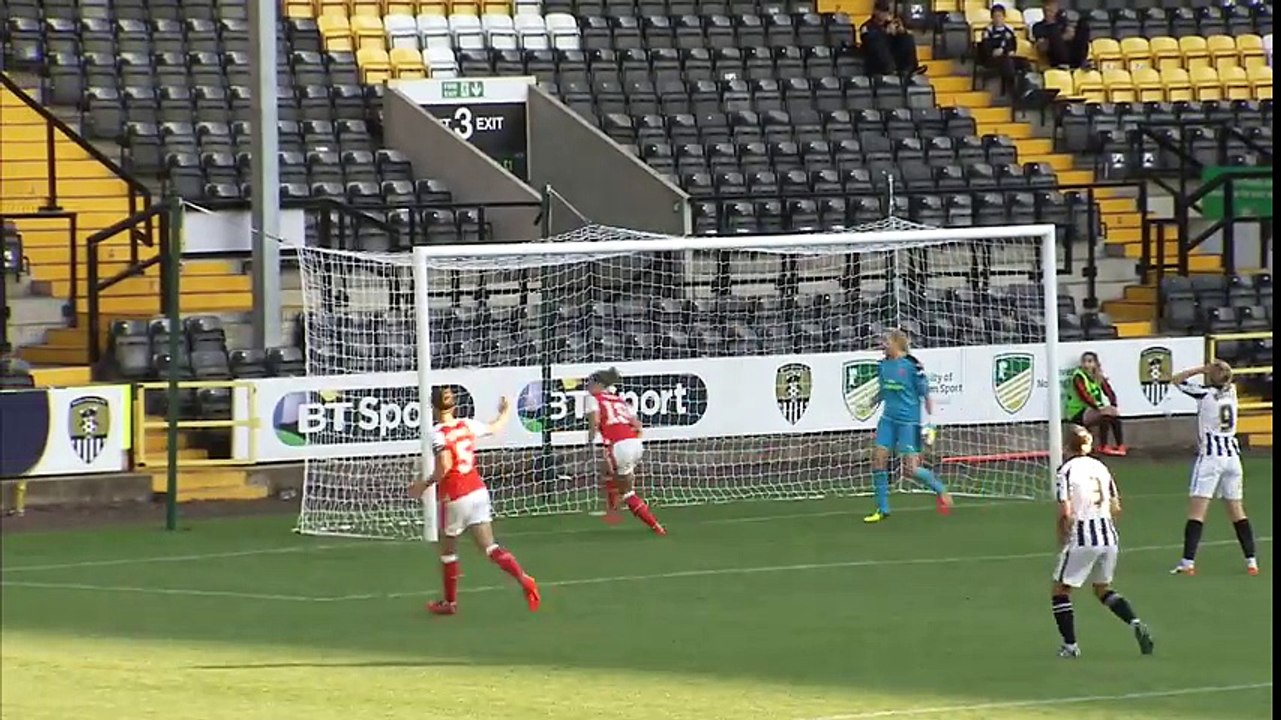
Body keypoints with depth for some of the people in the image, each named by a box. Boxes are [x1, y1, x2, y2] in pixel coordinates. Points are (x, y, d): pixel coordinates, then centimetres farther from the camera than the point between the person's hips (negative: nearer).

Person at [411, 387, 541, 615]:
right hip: (478, 491, 5)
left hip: (456, 496, -5)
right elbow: (494, 428, 22)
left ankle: (450, 601, 26)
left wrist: (425, 484, -9)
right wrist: (505, 412, 42)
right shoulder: (467, 425, 4)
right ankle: (523, 579, -15)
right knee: (489, 547, 5)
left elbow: (444, 467, -24)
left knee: (448, 549, 14)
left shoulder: (438, 434, -14)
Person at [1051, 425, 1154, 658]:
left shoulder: (1067, 470, -8)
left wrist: (1062, 541, 0)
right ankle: (1136, 624, 3)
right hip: (1108, 536, 6)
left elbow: (1066, 513, -14)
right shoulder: (1100, 467, 10)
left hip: (1082, 537, -6)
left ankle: (1070, 646, 7)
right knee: (1102, 589, 24)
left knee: (1059, 590, 11)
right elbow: (1116, 508, 12)